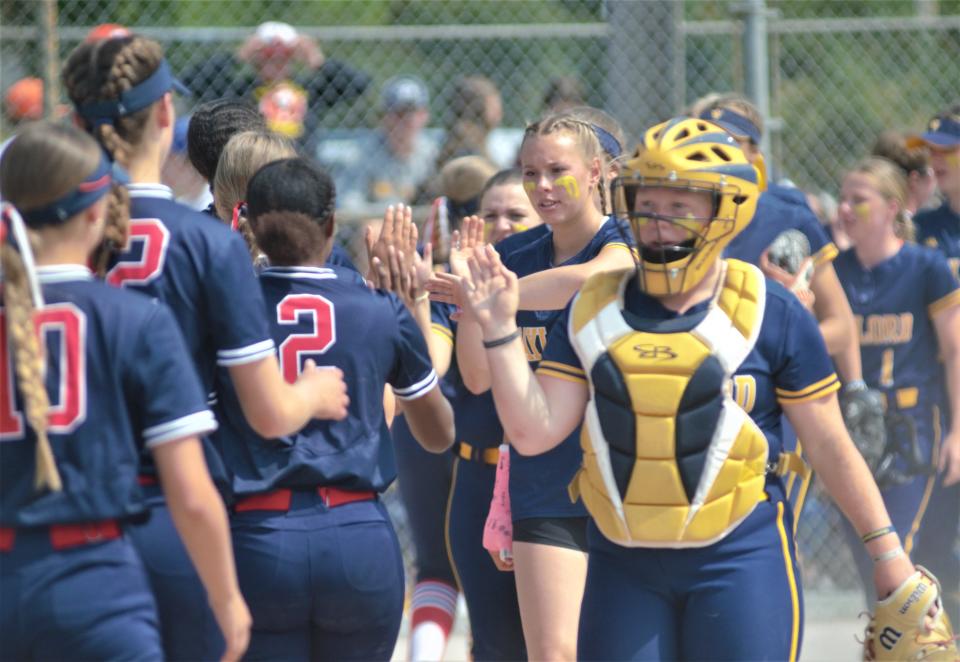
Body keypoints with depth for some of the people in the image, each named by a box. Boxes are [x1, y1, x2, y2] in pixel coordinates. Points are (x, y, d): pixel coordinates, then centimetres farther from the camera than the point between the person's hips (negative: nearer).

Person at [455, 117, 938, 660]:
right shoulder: (595, 310, 7)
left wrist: (886, 549, 3)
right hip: (623, 566, 4)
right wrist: (500, 329, -7)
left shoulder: (770, 313, -3)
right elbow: (535, 432, 2)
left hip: (740, 559, -4)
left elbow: (828, 444, 3)